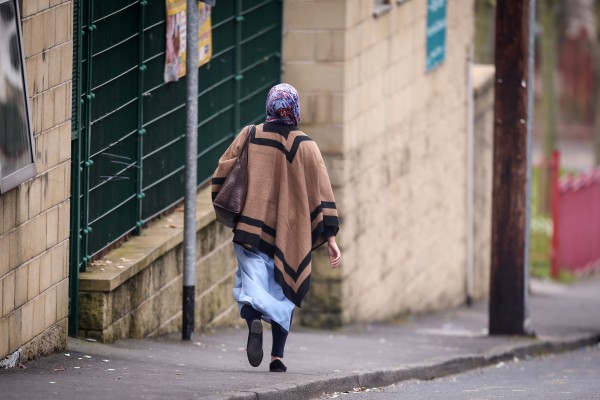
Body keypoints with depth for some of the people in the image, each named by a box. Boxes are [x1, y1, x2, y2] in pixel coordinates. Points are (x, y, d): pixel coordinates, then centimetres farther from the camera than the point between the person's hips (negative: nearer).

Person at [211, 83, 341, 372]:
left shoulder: (249, 137, 0)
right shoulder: (305, 147, -4)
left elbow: (221, 177, 3)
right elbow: (322, 194, -6)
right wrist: (330, 237, -4)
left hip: (251, 228, 0)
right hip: (288, 236, 0)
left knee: (251, 287, -3)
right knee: (283, 294, 15)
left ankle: (253, 319, -37)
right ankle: (277, 357, 12)